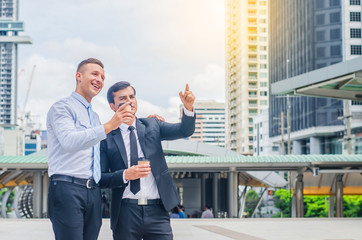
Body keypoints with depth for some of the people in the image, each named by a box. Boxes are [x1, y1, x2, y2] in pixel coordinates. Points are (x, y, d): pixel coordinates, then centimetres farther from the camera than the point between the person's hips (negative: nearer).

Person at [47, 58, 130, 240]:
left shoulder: (94, 116, 24)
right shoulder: (62, 107, -1)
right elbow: (69, 141, -18)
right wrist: (108, 126, -27)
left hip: (93, 191, 8)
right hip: (68, 189, -7)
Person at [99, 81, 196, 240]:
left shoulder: (152, 126, 11)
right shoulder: (107, 137, 3)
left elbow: (184, 131, -3)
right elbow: (101, 178, 0)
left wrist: (188, 108, -20)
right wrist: (126, 175, -15)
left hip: (157, 211, 2)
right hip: (125, 213, -1)